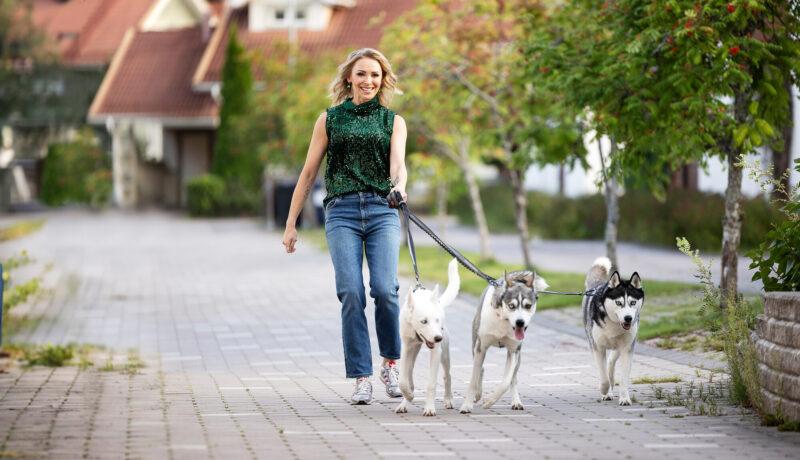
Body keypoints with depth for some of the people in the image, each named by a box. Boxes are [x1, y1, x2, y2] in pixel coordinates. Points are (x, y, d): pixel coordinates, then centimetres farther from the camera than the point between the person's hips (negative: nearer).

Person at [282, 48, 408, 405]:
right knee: (351, 293, -12)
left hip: (382, 211, 0)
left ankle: (391, 363, 7)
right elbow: (308, 173, 15)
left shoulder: (393, 121, 14)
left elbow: (397, 163, -2)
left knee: (385, 289, -15)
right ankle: (361, 378, -6)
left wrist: (399, 186, -27)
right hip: (341, 211, 0)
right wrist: (291, 224, 11)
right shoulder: (330, 119, 13)